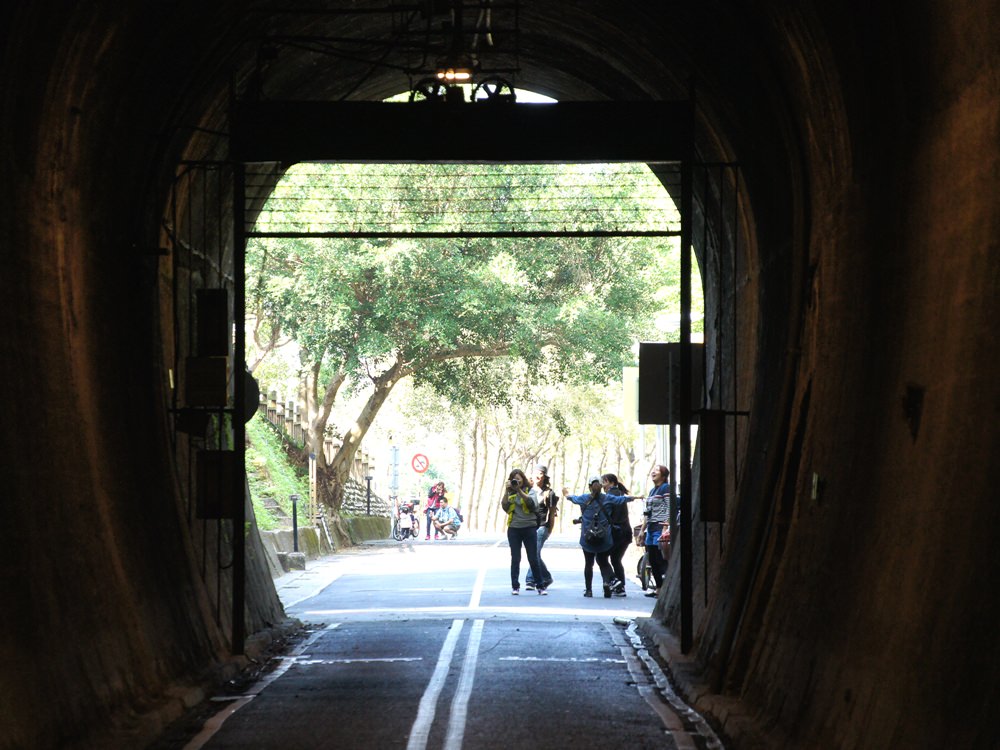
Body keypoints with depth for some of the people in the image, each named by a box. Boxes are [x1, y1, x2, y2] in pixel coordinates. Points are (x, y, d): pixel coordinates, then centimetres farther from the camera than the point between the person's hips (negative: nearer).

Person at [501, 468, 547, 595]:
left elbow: (531, 502, -16)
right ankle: (515, 586, 7)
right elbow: (504, 505, -7)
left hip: (529, 528, -2)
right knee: (515, 559, 3)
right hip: (514, 529, 2)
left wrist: (519, 490, -21)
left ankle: (540, 586, 6)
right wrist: (506, 491, -14)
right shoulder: (510, 494, 8)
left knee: (533, 559, 0)